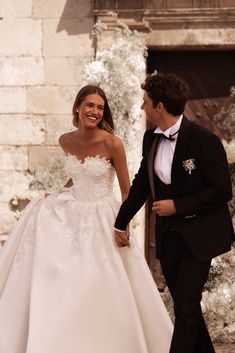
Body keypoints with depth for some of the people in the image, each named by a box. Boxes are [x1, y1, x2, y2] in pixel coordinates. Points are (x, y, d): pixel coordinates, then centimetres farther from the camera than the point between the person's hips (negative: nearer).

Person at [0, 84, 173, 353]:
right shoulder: (65, 141, 1)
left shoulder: (112, 144, -14)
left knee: (97, 289, -6)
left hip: (101, 219, -5)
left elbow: (126, 191, -8)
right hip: (70, 214, 5)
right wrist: (59, 195, 10)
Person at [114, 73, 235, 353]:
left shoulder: (204, 140, -18)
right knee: (185, 304, 15)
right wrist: (121, 223, 19)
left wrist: (177, 206, -18)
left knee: (185, 306, -9)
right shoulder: (151, 138, 1)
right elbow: (142, 183, 14)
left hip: (198, 234, -7)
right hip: (168, 233, 7)